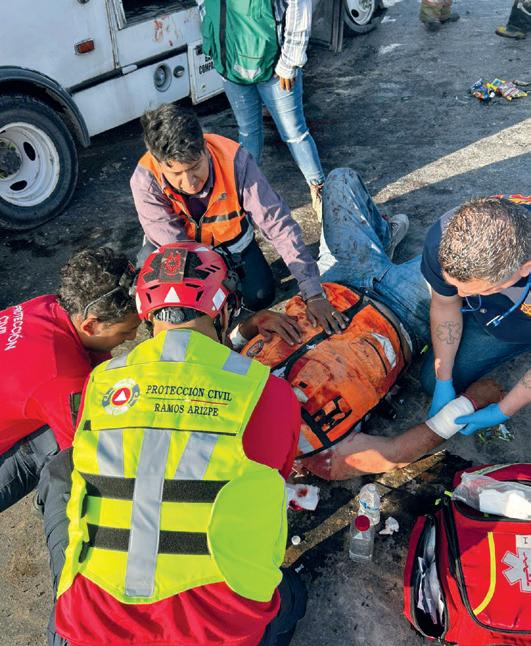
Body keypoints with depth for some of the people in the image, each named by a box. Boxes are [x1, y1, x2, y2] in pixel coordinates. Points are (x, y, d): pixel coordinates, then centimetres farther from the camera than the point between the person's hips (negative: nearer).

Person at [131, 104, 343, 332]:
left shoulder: (234, 159, -34)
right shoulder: (145, 182, -33)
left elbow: (279, 226, -32)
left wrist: (314, 294, -37)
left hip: (231, 239, 1)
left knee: (261, 296, -18)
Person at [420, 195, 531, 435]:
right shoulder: (443, 239, -35)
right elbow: (445, 306, -14)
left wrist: (502, 412, -16)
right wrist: (444, 383, -9)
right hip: (490, 317, 3)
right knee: (433, 382, 5)